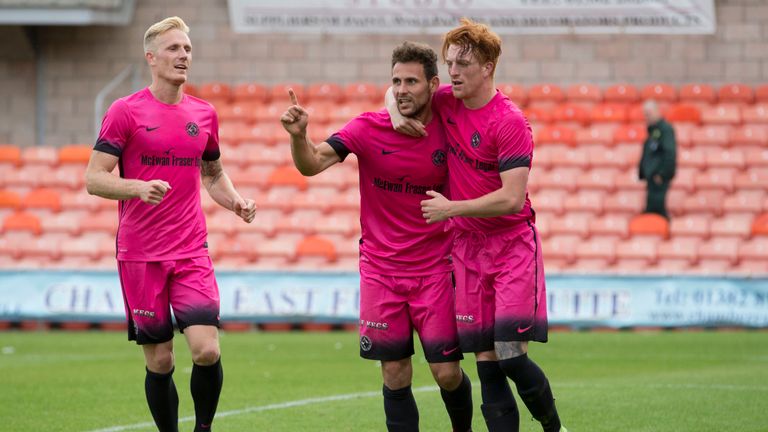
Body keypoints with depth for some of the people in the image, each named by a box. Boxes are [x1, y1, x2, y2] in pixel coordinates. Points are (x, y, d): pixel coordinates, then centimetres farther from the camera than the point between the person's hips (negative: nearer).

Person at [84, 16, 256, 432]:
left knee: (206, 350, -13)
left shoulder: (203, 113, 9)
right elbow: (94, 178, -7)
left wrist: (234, 200, 3)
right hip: (140, 255, -2)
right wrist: (138, 187, -25)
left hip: (192, 252, 2)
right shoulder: (126, 111, -4)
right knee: (160, 362, 1)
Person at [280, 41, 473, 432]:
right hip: (380, 269, 0)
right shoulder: (368, 128, -8)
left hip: (434, 268, 0)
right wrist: (298, 135, -37)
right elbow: (312, 164, -19)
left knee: (447, 373, -2)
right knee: (395, 376, 0)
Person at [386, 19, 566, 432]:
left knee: (509, 354, -14)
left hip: (513, 242, -6)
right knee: (485, 360, 0)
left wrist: (452, 207, -15)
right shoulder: (445, 102, 3)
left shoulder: (509, 122, -16)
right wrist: (397, 113, 0)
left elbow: (511, 198, -20)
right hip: (467, 245, 6)